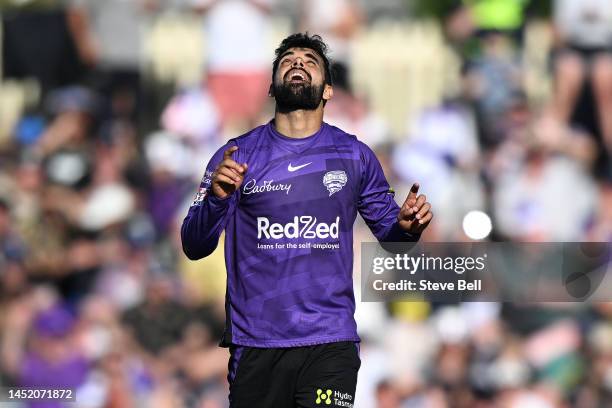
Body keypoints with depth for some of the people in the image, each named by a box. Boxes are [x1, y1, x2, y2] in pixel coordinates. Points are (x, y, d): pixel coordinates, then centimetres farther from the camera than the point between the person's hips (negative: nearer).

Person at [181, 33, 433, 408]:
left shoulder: (355, 155, 7)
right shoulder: (238, 155, 4)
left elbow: (387, 228, 15)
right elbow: (195, 247, 1)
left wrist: (407, 227, -9)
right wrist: (216, 199, -19)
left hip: (330, 343, 0)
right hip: (255, 344, 0)